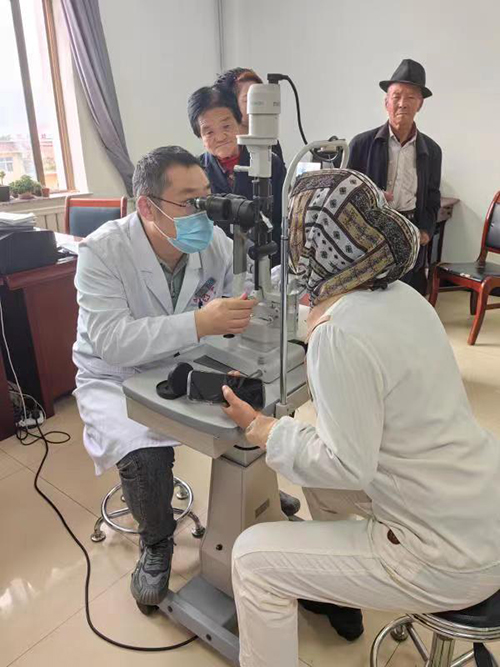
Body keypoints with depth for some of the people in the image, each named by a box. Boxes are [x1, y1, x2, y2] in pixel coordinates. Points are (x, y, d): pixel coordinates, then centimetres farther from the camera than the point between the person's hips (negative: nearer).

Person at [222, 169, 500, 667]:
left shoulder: (339, 336, -27)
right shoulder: (400, 295, -1)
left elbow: (348, 467, -23)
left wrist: (261, 429, -10)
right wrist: (326, 310, 21)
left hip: (452, 560, -9)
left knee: (252, 557, -5)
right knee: (317, 464, 25)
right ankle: (337, 595, 44)